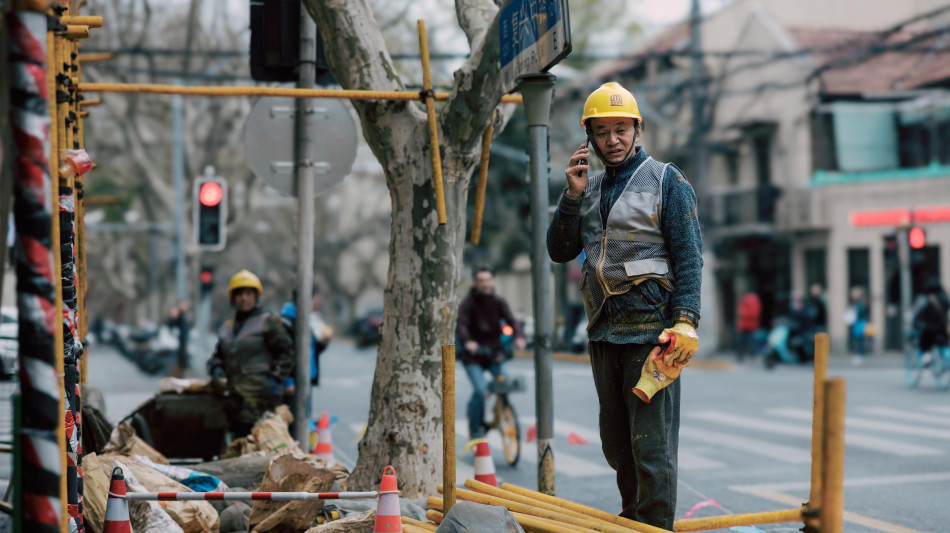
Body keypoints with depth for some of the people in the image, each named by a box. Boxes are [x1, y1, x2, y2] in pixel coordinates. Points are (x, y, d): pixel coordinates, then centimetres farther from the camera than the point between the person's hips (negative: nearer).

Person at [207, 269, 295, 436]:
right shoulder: (226, 327, 20)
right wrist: (216, 370, 6)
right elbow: (218, 355, 27)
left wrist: (275, 379, -12)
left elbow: (285, 352, -2)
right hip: (236, 397, 7)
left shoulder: (269, 321, 0)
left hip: (261, 397, -7)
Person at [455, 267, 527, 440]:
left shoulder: (498, 302, 4)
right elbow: (461, 325, -23)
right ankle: (475, 428, 0)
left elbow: (511, 320, -10)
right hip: (473, 356, -3)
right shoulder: (467, 304, -8)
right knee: (480, 390, -19)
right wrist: (467, 341, -45)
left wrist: (519, 336, -31)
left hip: (495, 353, 4)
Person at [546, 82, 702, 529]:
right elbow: (559, 252, 10)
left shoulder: (666, 181, -2)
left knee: (651, 444, -7)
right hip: (603, 332, 6)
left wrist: (685, 321, -17)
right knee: (616, 442, 13)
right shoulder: (591, 189, 15)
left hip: (649, 330, -6)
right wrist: (572, 197, -2)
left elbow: (689, 256, -6)